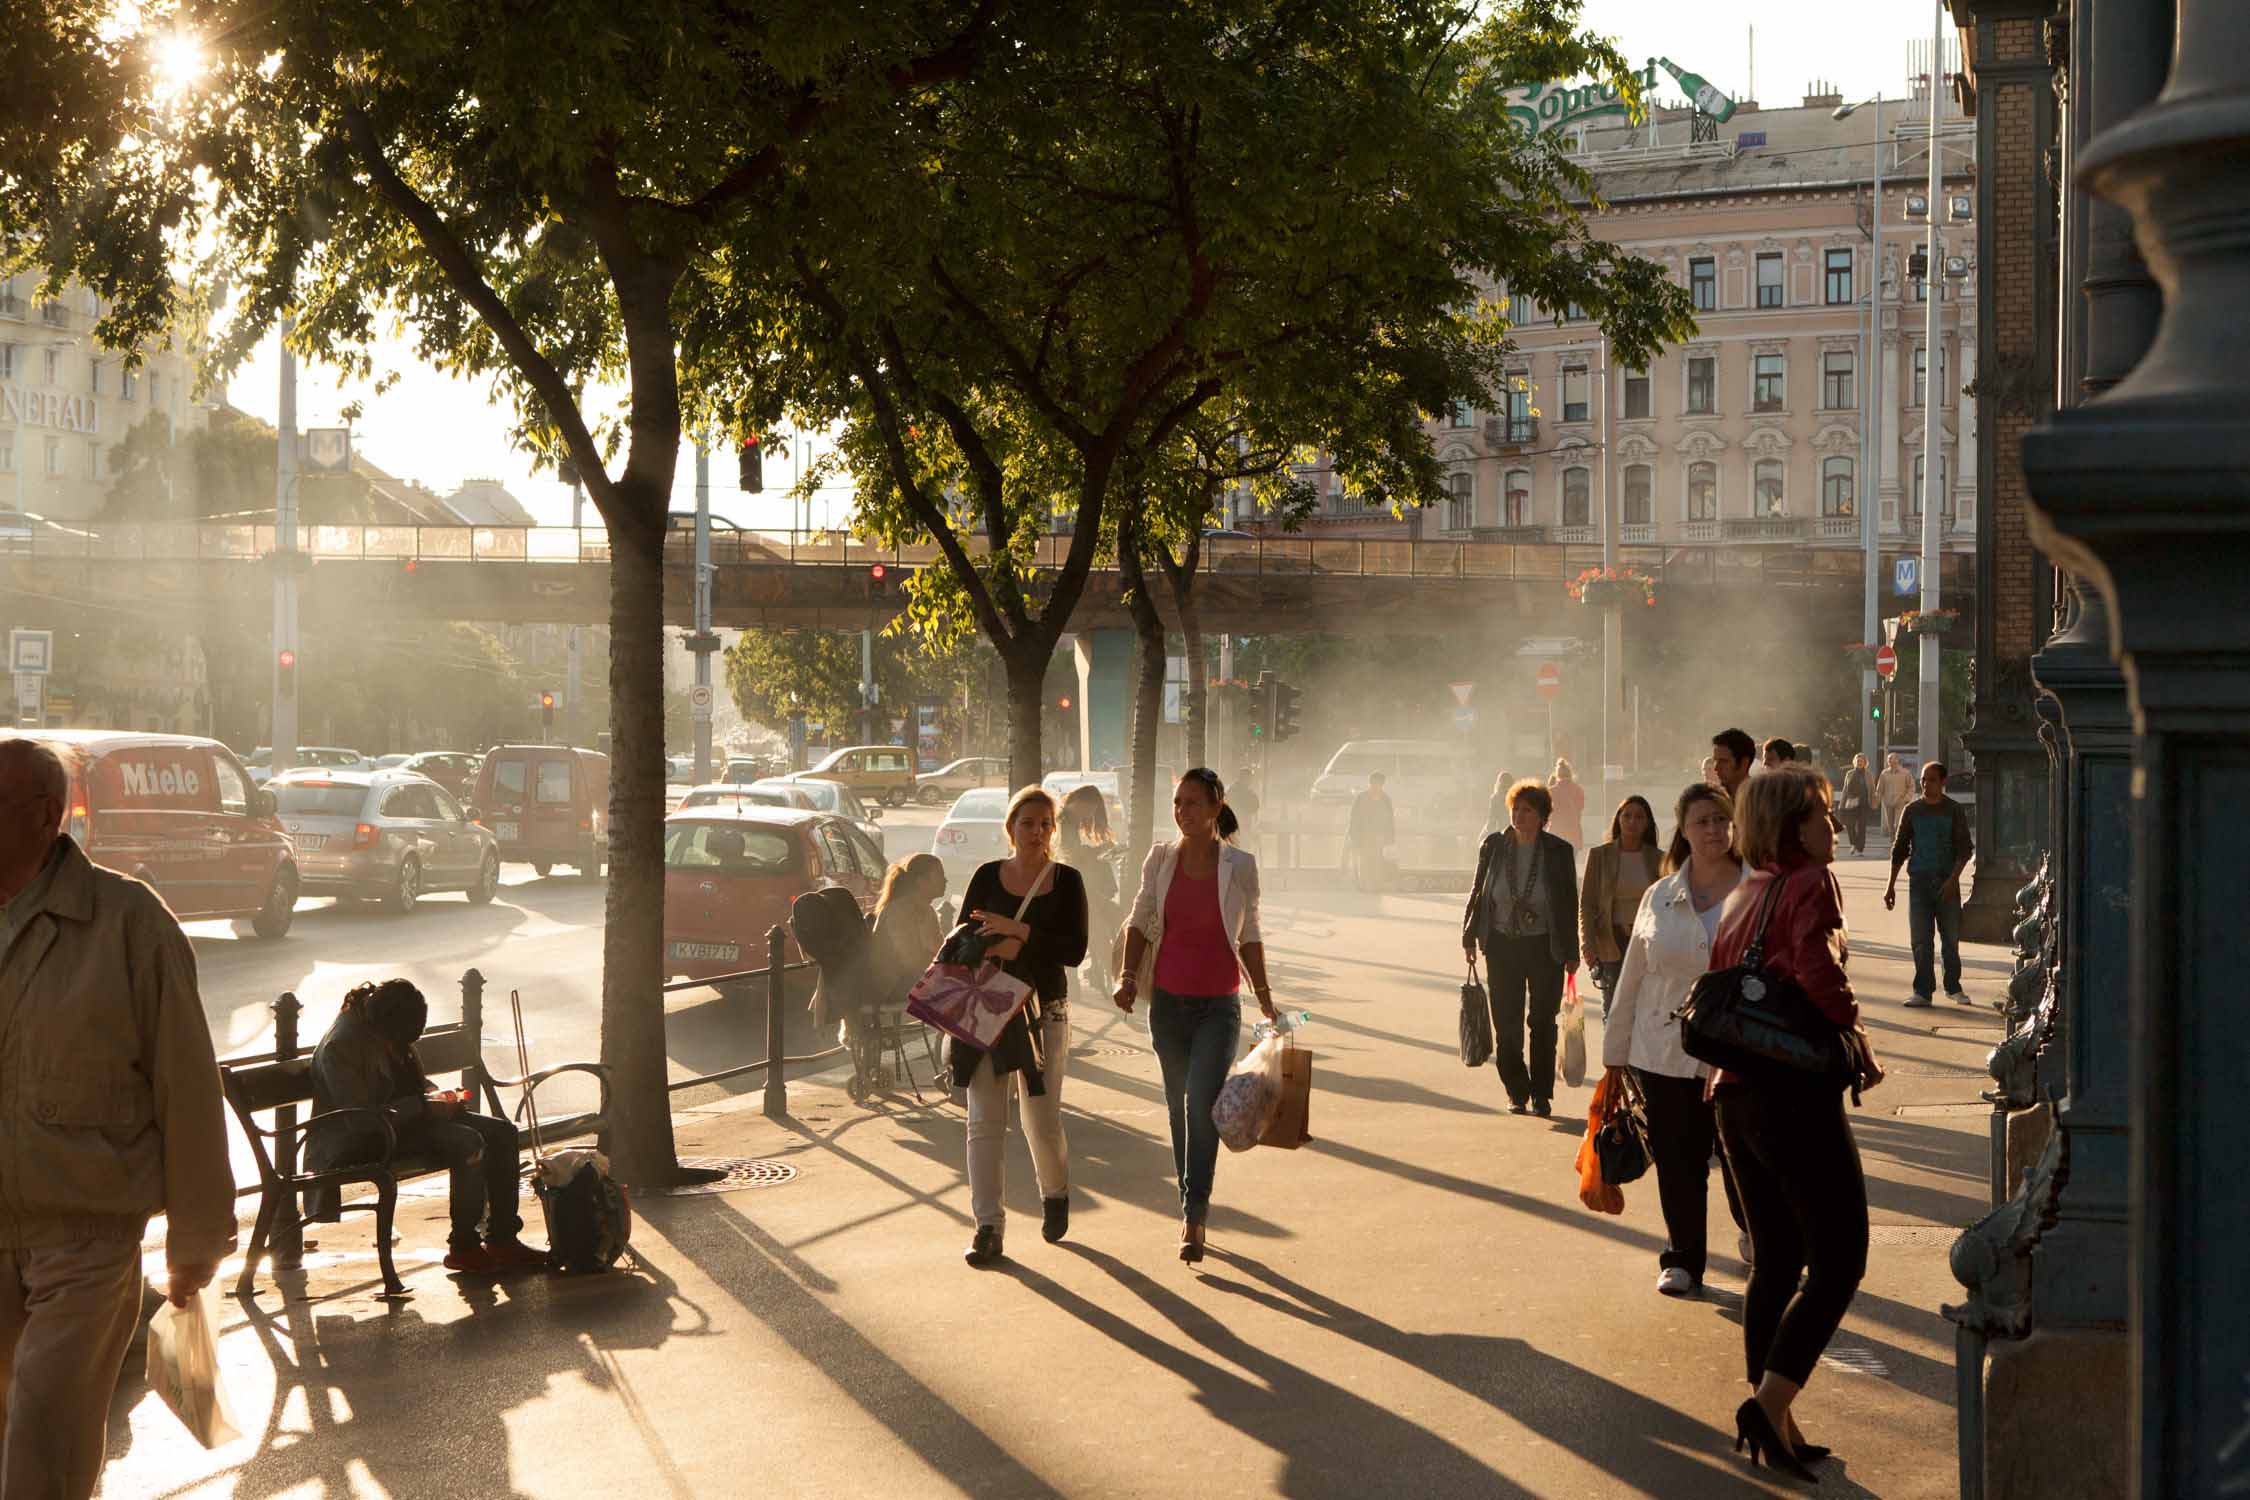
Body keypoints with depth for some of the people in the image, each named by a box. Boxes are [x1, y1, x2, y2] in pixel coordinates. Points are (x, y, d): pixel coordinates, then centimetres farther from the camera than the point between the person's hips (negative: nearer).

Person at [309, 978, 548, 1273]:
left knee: (502, 1131, -5)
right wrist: (423, 1105, -23)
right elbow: (360, 1119, -25)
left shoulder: (391, 1033, 5)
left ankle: (501, 1239, -1)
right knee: (469, 1143, -28)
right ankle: (463, 1247, -16)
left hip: (406, 1117, 9)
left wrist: (436, 1094, -2)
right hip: (360, 1143, -9)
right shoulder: (339, 1047, -22)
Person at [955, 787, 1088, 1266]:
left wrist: (1020, 933, -20)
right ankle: (988, 1228, 3)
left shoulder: (1066, 881, 0)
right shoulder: (987, 876, 3)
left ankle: (1055, 1193, 34)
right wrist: (1003, 947, -18)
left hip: (1043, 1011, -1)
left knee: (1042, 1121, 3)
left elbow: (1074, 950, -9)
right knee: (984, 1122, -2)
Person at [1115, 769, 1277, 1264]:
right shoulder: (1160, 859, 1)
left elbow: (1249, 937, 6)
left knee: (1201, 1104, -15)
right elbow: (1139, 923, 10)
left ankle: (1193, 1217, -12)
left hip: (1218, 1005, -3)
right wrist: (1128, 975, -5)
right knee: (1179, 1107, 11)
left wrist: (1265, 998, 8)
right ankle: (1192, 1209, 23)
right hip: (1168, 1001, 3)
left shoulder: (1240, 865, -4)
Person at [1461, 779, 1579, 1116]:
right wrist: (1469, 937, 3)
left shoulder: (1558, 852, -4)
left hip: (1545, 947, -1)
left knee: (1543, 1022, 3)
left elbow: (1569, 904, -1)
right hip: (1502, 946, 2)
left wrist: (1571, 952, -1)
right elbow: (1477, 893, 7)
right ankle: (1517, 1092, 15)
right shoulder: (1493, 847, -1)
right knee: (1506, 1024, 4)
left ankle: (1541, 1094, 12)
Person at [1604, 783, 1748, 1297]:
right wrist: (1615, 1052, 11)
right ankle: (1683, 1259, 24)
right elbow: (1632, 980, 10)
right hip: (1667, 1055, 2)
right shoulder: (1660, 898, 6)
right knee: (1678, 1164, 7)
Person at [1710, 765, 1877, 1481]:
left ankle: (1771, 1425, 17)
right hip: (1797, 1091, -8)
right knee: (1839, 1261, -1)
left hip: (1736, 1093, 8)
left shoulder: (1740, 896, 15)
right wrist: (1859, 1042, -10)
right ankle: (1770, 1403, -11)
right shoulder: (1810, 882, -8)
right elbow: (1819, 973, -23)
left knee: (1774, 1261, 15)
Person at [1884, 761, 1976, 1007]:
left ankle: (1953, 987, 20)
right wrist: (1891, 885, 6)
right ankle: (1923, 991, 3)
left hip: (1946, 882, -1)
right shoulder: (1912, 810, 6)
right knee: (1920, 940, -2)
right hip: (1919, 880, 1)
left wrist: (1953, 878, -15)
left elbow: (1965, 848, -2)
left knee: (1951, 938, 4)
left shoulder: (1955, 810, 1)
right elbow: (1899, 848, 10)